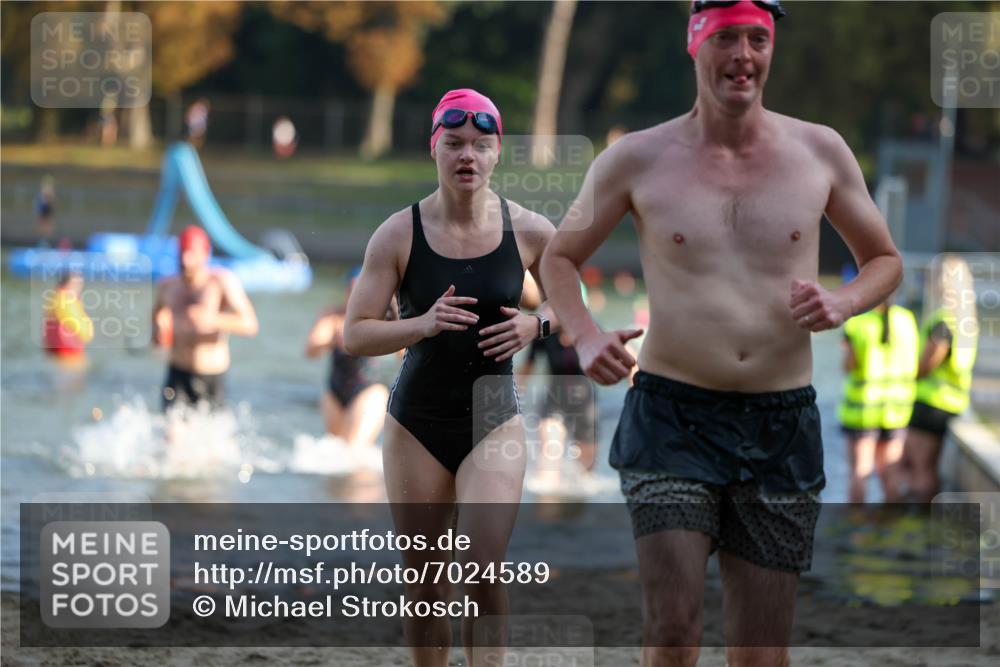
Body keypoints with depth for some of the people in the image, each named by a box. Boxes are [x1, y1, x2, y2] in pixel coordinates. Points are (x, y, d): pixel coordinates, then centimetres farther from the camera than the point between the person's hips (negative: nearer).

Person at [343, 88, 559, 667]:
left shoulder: (530, 232, -4)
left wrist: (536, 324, -10)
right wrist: (424, 324, -25)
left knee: (484, 569, -17)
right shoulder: (399, 234, -7)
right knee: (423, 583, 7)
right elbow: (355, 336, -8)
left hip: (494, 419, 0)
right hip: (417, 422, 1)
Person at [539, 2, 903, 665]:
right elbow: (559, 257, 14)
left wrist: (845, 302, -6)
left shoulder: (820, 152, 5)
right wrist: (584, 336, -7)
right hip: (673, 417, -2)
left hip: (782, 424, 2)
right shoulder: (638, 160, 2)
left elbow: (885, 260, 18)